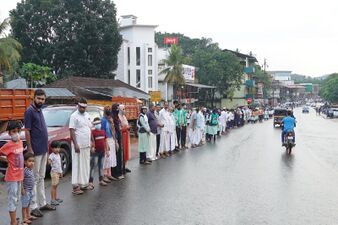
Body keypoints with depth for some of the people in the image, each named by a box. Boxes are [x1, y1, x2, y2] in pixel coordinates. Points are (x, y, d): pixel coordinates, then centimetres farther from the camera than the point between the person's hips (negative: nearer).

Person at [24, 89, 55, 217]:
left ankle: (42, 203, 22)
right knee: (34, 179, -3)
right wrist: (30, 150, -18)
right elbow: (27, 131, -14)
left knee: (41, 178, 14)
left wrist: (46, 147, 15)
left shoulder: (39, 111, 12)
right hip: (36, 151, -8)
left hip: (43, 150, 8)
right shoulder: (30, 111, -11)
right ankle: (33, 207, 4)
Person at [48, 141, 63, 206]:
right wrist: (49, 162, -55)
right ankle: (52, 200, -3)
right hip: (54, 172, -8)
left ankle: (56, 198, 22)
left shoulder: (58, 155, 12)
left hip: (58, 172, 8)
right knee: (53, 185, -6)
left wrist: (61, 172, 23)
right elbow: (49, 160, -32)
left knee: (56, 185, 15)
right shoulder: (52, 155, -13)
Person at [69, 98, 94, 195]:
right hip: (78, 145, -7)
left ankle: (84, 183, 21)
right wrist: (75, 144, -21)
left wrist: (91, 141, 14)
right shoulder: (74, 116, -9)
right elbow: (72, 131, -14)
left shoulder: (87, 115, 13)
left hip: (87, 145, 7)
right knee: (77, 165, -5)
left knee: (86, 165, 12)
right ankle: (76, 186, -1)